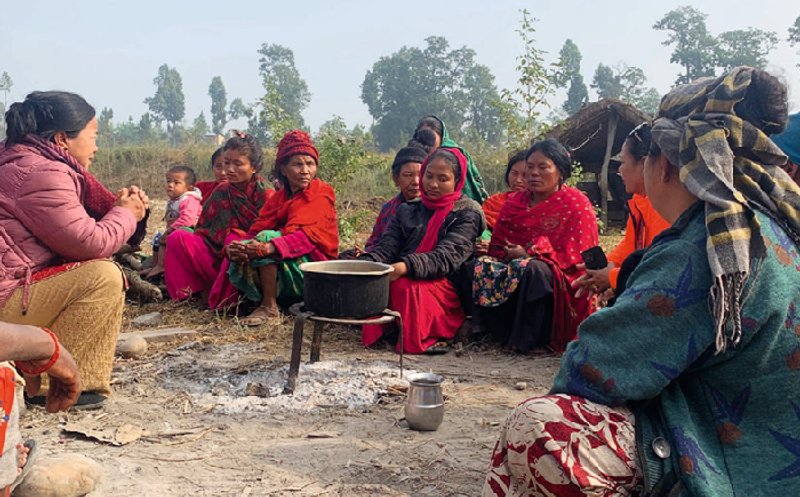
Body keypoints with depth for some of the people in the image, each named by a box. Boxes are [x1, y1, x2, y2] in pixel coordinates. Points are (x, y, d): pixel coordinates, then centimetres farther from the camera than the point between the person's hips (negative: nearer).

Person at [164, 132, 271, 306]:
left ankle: (225, 297, -21)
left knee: (234, 239, -34)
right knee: (177, 238, -14)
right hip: (217, 257, 5)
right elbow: (204, 230, 10)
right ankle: (204, 290, -15)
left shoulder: (266, 197, -6)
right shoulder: (221, 191, 9)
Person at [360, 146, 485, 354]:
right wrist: (367, 263, -20)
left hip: (446, 288, -4)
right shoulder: (407, 211, 19)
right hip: (401, 278, 4)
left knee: (406, 286, -34)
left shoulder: (468, 214, 4)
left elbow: (447, 257, -14)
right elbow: (386, 247, 4)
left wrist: (406, 267, -32)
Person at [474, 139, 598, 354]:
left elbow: (575, 255, -9)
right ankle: (504, 332, -15)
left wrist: (530, 253, -14)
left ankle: (529, 340, -24)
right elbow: (497, 246, 11)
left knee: (531, 269, -37)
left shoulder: (577, 203, 0)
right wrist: (509, 255, -14)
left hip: (560, 282, -5)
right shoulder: (514, 202, 15)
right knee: (481, 266, -22)